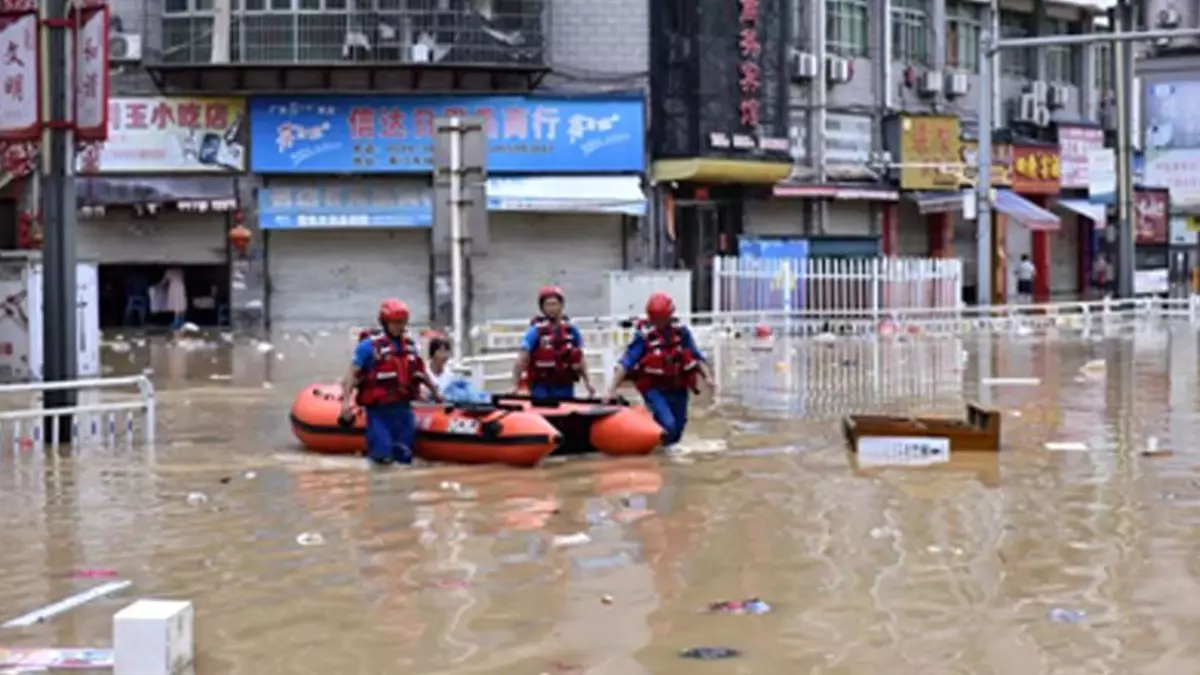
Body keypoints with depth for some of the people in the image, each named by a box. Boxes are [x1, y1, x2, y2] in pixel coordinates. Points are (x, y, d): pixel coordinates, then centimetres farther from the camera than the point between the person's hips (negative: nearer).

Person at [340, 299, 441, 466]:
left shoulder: (409, 344, 9)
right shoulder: (370, 344, -10)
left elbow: (421, 371, 23)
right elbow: (352, 372, -13)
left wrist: (435, 392, 30)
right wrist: (346, 400, -22)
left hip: (403, 407, 6)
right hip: (379, 409, -6)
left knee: (404, 456, 5)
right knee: (383, 455, -13)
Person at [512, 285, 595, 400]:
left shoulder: (571, 330, 7)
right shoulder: (536, 331, -7)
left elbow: (579, 358, 15)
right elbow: (522, 360, -12)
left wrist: (587, 382, 11)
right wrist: (515, 385, -20)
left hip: (565, 387, 4)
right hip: (542, 388, -4)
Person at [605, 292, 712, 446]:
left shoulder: (681, 331, -2)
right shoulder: (644, 335, -14)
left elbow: (696, 357, 8)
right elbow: (625, 363, -16)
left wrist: (707, 376, -5)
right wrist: (613, 389, -22)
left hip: (678, 388, 5)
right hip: (655, 389, -5)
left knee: (677, 430, 13)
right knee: (667, 425, -24)